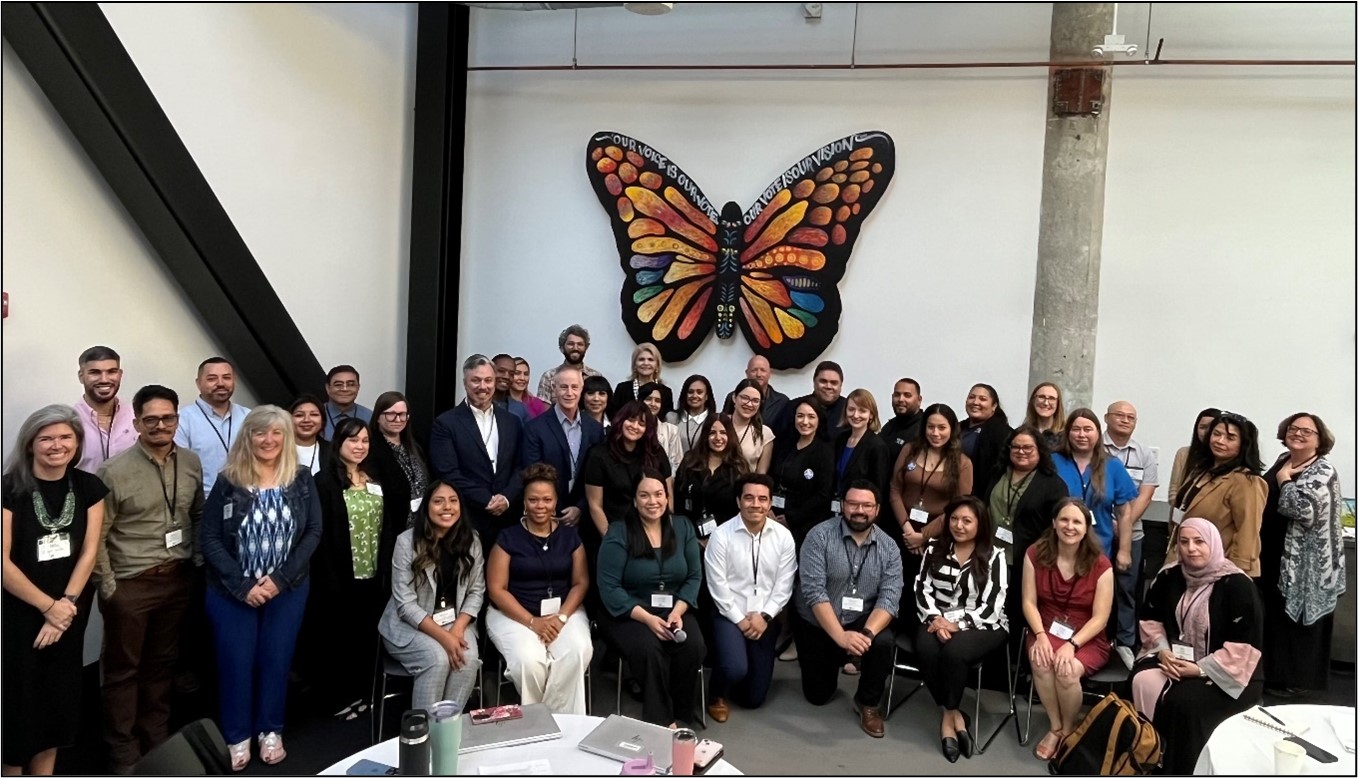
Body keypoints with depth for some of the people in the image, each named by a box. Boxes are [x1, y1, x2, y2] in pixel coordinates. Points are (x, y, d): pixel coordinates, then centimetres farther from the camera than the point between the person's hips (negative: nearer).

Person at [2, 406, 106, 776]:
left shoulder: (89, 487, -2)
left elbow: (88, 551, -2)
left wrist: (66, 603, -10)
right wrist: (48, 606, -12)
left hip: (70, 611, 3)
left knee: (58, 694, 14)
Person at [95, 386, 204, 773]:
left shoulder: (191, 463, 1)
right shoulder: (115, 471, -13)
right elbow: (96, 535, -10)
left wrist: (198, 563, 9)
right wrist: (108, 585, -10)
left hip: (177, 580, 4)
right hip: (130, 585, -4)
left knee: (162, 664, 18)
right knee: (123, 669, 9)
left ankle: (157, 740, 33)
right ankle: (123, 753, 23)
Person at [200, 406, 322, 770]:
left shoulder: (302, 480, -2)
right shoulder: (228, 482, -6)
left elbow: (313, 533, -3)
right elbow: (208, 538, -8)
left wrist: (282, 578, -13)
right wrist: (242, 585, -15)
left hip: (287, 589, 1)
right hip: (233, 590, -1)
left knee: (276, 659, 9)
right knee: (236, 662, 5)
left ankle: (270, 730, 27)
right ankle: (237, 736, 23)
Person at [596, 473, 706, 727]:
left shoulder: (683, 529, 5)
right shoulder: (618, 534, -7)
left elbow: (694, 577, 3)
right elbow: (609, 587, -12)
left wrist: (678, 610, -15)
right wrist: (647, 618, -22)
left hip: (674, 610, 3)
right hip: (628, 614, -3)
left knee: (693, 646, -26)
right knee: (649, 649, -33)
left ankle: (678, 714, -6)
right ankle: (660, 720, -15)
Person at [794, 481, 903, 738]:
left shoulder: (889, 548, -7)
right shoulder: (820, 536, -17)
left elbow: (889, 598, -15)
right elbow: (813, 591, -24)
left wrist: (867, 633, -34)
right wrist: (840, 637, -33)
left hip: (863, 621, 1)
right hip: (816, 624, -1)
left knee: (884, 642, -30)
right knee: (818, 695, 6)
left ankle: (868, 702, -3)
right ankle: (838, 658, 40)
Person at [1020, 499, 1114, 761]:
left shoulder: (1100, 565, -10)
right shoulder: (1035, 554, -4)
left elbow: (1100, 618, -10)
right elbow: (1029, 602, -3)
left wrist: (1072, 644, -23)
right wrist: (1040, 635, -20)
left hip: (1088, 639, -1)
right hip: (1047, 630, 2)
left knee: (1067, 669, -32)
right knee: (1040, 661, -32)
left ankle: (1068, 730, -2)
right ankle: (1055, 727, -8)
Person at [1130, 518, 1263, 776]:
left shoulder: (1237, 585, -15)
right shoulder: (1169, 576, 2)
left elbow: (1245, 645, -19)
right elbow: (1150, 619, 13)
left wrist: (1201, 669, -22)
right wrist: (1163, 650, -6)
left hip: (1228, 674, -5)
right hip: (1177, 659, 5)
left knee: (1183, 702, -31)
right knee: (1143, 682, -25)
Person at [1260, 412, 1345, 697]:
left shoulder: (1324, 472, -12)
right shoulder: (1281, 462, 10)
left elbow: (1305, 509, -27)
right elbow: (1263, 502, 23)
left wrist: (1284, 480, -16)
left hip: (1306, 564, -7)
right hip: (1276, 558, 8)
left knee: (1299, 620, 3)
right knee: (1276, 616, 16)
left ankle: (1298, 681, 15)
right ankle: (1276, 673, 29)